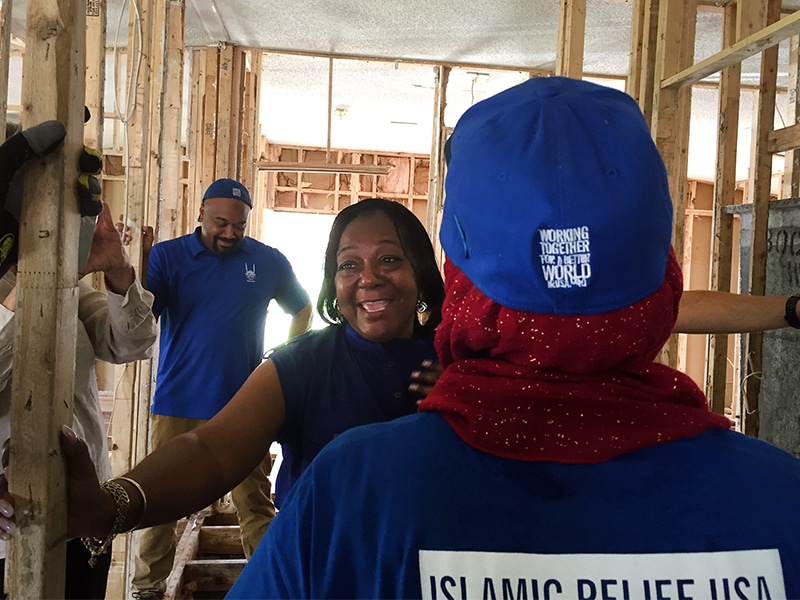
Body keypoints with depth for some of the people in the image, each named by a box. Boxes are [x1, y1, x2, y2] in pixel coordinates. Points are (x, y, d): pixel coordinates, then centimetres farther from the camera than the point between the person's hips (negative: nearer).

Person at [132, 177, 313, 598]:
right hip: (177, 403, 0)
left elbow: (301, 309, 18)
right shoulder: (167, 256, 0)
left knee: (255, 503, 5)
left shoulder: (269, 261, 3)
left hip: (242, 404, 0)